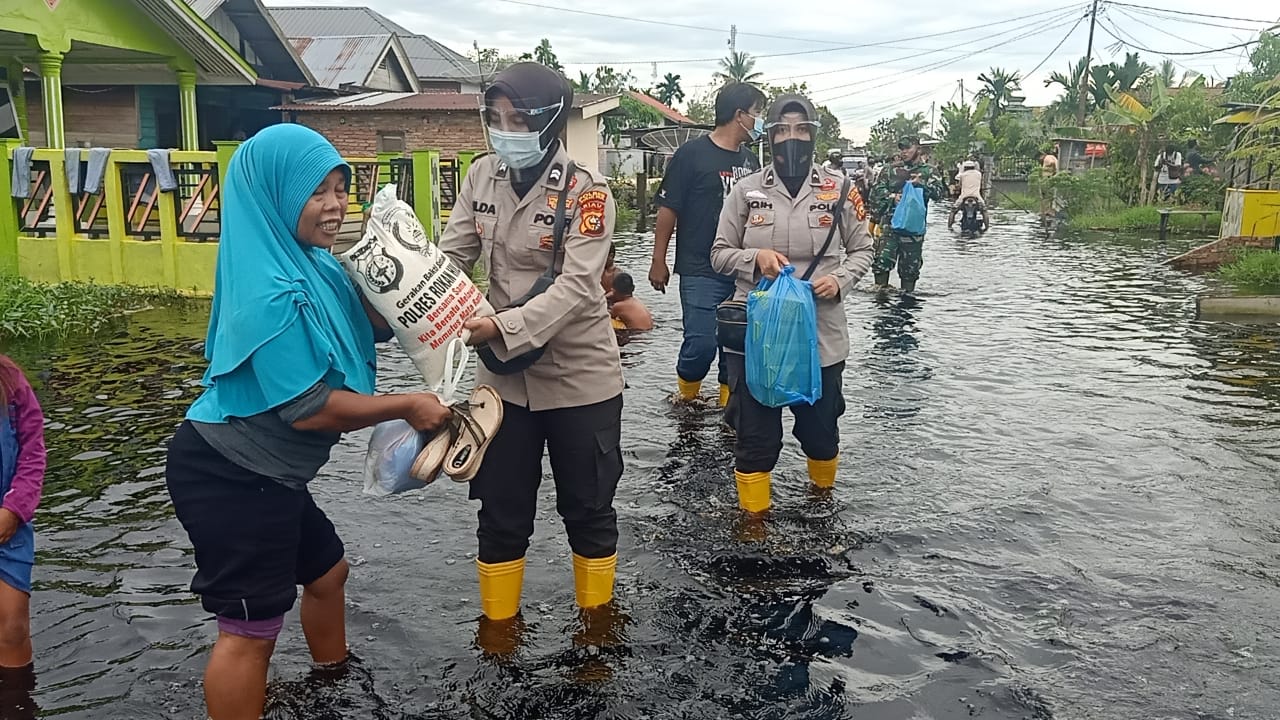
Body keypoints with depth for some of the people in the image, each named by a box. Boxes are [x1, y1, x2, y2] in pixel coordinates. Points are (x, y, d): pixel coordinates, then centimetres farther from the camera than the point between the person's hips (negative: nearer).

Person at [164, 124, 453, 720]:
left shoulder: (310, 263, 2)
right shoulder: (272, 290, -26)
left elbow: (374, 324, 10)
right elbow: (312, 408, -26)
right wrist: (407, 406, -16)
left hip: (269, 475, 11)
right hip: (230, 479, -11)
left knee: (326, 571, 26)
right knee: (251, 627, 0)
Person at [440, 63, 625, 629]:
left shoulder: (585, 190, -16)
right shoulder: (483, 176, -1)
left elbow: (578, 285, -25)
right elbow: (454, 254, -4)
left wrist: (503, 326, -37)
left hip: (579, 374, -4)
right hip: (503, 375, 4)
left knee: (587, 509, 13)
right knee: (501, 512, 14)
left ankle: (596, 620, 36)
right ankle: (497, 625, 35)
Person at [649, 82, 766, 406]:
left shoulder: (750, 160, 12)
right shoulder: (692, 154, -5)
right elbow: (668, 209, -5)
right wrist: (659, 261, -6)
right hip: (701, 270, -6)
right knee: (701, 343, -8)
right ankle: (687, 393, 18)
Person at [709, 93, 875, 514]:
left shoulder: (838, 189, 2)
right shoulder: (746, 191, 0)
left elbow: (862, 250, 11)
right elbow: (719, 254, 5)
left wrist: (840, 279, -9)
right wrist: (755, 257, -15)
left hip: (821, 333, 1)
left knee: (821, 429, 16)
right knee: (756, 437, 5)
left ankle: (823, 495, 45)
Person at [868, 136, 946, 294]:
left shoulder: (928, 172, 8)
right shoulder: (891, 170, 11)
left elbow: (940, 192, -5)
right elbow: (877, 191, 6)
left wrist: (921, 185, -20)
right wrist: (892, 197, -12)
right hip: (890, 223, 0)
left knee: (910, 265, 6)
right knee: (883, 260, -8)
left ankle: (907, 293, 18)